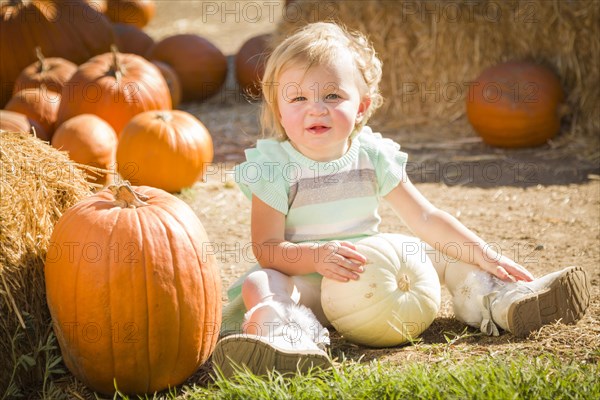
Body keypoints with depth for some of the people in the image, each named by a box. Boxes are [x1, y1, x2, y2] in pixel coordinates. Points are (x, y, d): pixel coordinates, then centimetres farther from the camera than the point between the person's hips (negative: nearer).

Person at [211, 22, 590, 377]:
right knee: (258, 284, -34)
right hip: (307, 281, -4)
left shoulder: (373, 155, -2)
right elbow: (267, 248, -16)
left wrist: (485, 255, -11)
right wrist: (317, 255, -35)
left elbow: (425, 218, -2)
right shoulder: (274, 167, -11)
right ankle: (290, 331, -60)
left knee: (449, 253, -2)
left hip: (374, 273, 4)